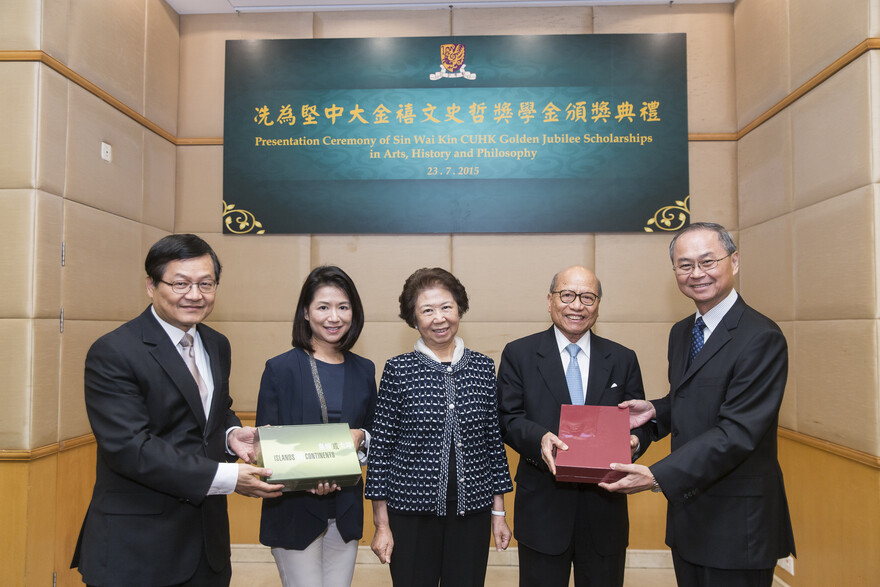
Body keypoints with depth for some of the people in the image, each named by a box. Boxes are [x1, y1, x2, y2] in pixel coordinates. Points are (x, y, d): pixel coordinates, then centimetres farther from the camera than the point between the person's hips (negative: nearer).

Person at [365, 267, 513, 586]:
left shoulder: (483, 367, 2)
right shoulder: (398, 370, -5)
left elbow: (494, 440, 6)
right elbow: (381, 447, -3)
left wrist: (498, 512, 7)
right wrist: (381, 524, -3)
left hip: (472, 512, 2)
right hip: (412, 513, -2)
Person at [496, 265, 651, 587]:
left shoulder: (623, 360, 7)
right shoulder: (518, 354, 0)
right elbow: (507, 418, -5)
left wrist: (635, 440, -16)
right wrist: (539, 437, -25)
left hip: (604, 511, 2)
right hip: (542, 508, -2)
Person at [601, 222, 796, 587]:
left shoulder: (761, 338, -18)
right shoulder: (681, 333, 8)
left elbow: (737, 432, -24)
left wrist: (657, 476, -28)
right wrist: (655, 411, -1)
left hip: (737, 524, -7)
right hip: (686, 509, 7)